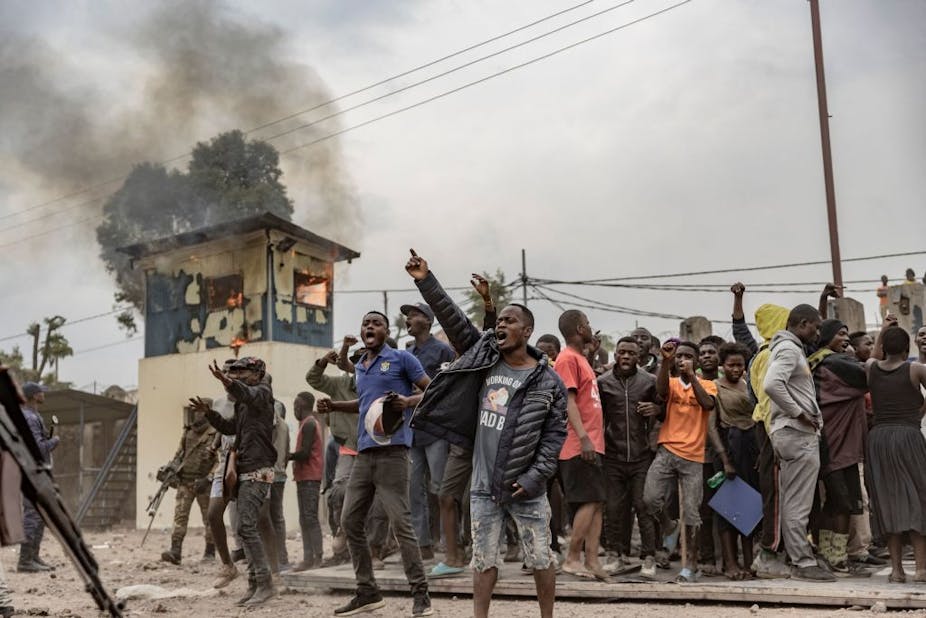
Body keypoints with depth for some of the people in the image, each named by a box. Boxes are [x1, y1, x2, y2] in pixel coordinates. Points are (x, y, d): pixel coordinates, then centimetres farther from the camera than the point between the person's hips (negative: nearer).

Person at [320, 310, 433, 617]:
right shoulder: (359, 367, 19)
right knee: (350, 521, 9)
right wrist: (334, 405, 20)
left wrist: (407, 402, -21)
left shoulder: (401, 358, -2)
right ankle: (367, 590, 21)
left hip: (391, 450, -8)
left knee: (400, 523, -9)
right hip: (364, 452, 8)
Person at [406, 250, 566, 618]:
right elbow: (453, 319, -2)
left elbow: (555, 433, -5)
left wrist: (534, 477, -12)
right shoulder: (484, 356, 4)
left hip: (525, 488, -3)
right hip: (483, 485, 3)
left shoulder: (548, 381, -5)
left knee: (540, 559, 9)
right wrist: (426, 281, -10)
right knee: (483, 559, 10)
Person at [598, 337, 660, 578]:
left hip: (641, 455, -1)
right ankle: (618, 554, 17)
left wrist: (656, 409, -8)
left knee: (644, 505, -2)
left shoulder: (650, 381, 4)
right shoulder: (603, 382, 5)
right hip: (613, 455, 1)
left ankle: (648, 558, 7)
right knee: (614, 507, 4)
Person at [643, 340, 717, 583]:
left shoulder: (707, 385, 8)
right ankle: (666, 525, 18)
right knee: (650, 499, -15)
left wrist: (691, 376, -15)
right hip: (667, 451, 1)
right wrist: (665, 361, -24)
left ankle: (689, 566, 9)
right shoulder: (671, 383, 11)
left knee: (691, 514, -1)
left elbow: (708, 404, -14)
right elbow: (661, 391, -14)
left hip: (693, 456, -1)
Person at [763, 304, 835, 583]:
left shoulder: (790, 349, 21)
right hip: (797, 434, -10)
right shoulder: (788, 349, -11)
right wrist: (799, 413, -20)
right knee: (798, 504, -6)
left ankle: (800, 560, 18)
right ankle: (803, 563, -1)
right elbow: (772, 384, -28)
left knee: (793, 504, 12)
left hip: (795, 434, 10)